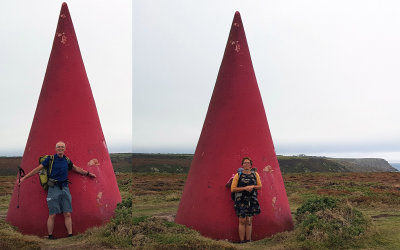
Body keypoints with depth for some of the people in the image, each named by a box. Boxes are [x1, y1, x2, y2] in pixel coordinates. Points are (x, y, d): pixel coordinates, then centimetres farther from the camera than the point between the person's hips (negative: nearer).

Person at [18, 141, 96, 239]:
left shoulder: (66, 160, 11)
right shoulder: (50, 159, -2)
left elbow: (76, 169, 26)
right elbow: (37, 169, 1)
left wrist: (88, 173, 34)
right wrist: (24, 178, -1)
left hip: (65, 188, 4)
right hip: (53, 188, -4)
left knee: (67, 214, 1)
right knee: (52, 215, -1)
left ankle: (70, 235, 6)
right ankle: (50, 236, 11)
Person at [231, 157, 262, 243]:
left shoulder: (255, 174, 9)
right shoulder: (238, 175, 0)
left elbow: (259, 186, 13)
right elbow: (232, 189, -4)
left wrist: (252, 187, -8)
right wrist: (245, 188, -13)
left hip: (252, 200, 3)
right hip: (241, 200, -3)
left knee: (249, 221, 4)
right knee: (242, 221, -5)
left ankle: (248, 241, 11)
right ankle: (242, 241, 2)